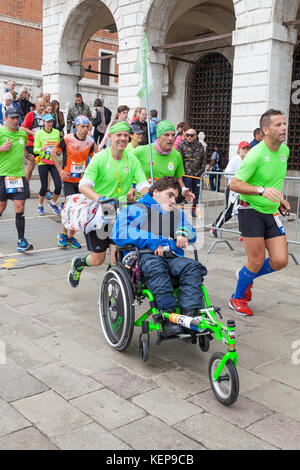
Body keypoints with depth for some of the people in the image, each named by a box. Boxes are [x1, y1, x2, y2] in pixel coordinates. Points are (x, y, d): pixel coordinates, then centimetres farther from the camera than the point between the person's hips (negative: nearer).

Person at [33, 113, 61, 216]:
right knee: (44, 186, -3)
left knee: (59, 185, -7)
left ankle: (53, 203, 18)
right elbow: (35, 149, -4)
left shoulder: (57, 132, 8)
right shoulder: (39, 133, -1)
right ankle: (40, 206, 20)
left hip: (54, 162, 3)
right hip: (43, 162, -3)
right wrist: (41, 149, -25)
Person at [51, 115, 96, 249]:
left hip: (82, 179, 4)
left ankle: (71, 236, 18)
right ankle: (63, 233, 8)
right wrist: (60, 170, -7)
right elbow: (53, 153, 0)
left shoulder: (90, 141, 2)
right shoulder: (67, 139, -9)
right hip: (68, 178, -4)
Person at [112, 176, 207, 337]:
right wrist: (152, 242, -9)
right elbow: (119, 234, -2)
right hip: (145, 256, -4)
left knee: (194, 267, -27)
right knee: (155, 266, -39)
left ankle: (189, 315, -35)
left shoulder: (177, 214, 35)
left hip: (172, 256, 5)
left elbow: (191, 233, 30)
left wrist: (183, 233, 4)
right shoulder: (135, 209, 14)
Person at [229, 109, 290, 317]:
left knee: (280, 261, 0)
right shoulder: (256, 155, -18)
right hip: (251, 211, -7)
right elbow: (234, 184, -20)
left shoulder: (285, 150, 7)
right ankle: (237, 298, 20)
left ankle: (245, 275, 28)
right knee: (257, 262, -4)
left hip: (272, 213, 7)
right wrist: (262, 190, -32)